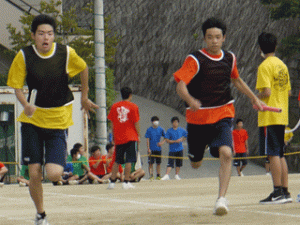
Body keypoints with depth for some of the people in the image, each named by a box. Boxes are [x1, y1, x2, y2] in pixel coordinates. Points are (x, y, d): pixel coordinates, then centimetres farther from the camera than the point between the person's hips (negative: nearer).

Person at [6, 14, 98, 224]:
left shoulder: (67, 53, -8)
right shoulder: (24, 56, -9)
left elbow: (83, 69, 12)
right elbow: (17, 87, -3)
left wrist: (84, 97, 21)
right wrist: (26, 105, -23)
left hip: (59, 120, -1)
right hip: (32, 120, 1)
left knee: (54, 174, -14)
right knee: (34, 173, -4)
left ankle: (56, 162, 24)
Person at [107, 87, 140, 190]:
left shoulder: (114, 106, 6)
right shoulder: (133, 107, -3)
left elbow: (112, 122, 8)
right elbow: (136, 123, -4)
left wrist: (113, 136, 16)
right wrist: (138, 135, 5)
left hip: (118, 138, 3)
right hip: (131, 137, -3)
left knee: (117, 161, 10)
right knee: (128, 161, -3)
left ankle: (112, 182, 6)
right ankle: (126, 182, -7)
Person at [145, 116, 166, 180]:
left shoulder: (161, 129, 3)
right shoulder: (149, 130, -2)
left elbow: (165, 137, 12)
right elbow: (148, 140, -2)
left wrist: (162, 142, -8)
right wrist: (148, 148, -8)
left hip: (158, 148, 2)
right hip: (151, 149, -2)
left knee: (158, 163, 6)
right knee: (151, 163, -4)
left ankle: (158, 175, 13)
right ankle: (151, 175, -3)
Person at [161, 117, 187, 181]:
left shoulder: (181, 130, 5)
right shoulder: (169, 131, -2)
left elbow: (186, 136, 18)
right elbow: (167, 140, -6)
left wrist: (182, 140, -1)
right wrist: (175, 141, -16)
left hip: (179, 149, 3)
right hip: (172, 150, -3)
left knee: (178, 163, 7)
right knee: (170, 163, -12)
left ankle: (177, 175, 17)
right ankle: (167, 175, -17)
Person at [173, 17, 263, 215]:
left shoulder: (230, 58, 4)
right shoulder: (195, 59, -11)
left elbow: (236, 79, 26)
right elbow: (180, 85, -22)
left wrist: (254, 98, 26)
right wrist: (190, 100, -42)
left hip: (223, 115, 2)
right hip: (198, 117, -2)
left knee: (226, 153, -24)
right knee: (196, 163, 12)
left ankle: (222, 199, -21)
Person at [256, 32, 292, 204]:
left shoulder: (265, 66, -12)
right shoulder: (282, 65, 13)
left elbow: (267, 91, -20)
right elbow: (289, 92, 15)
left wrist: (256, 97, -2)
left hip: (269, 117, -8)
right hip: (282, 117, 8)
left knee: (273, 154, -8)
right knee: (280, 155, 12)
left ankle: (278, 193, -11)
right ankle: (285, 192, 11)